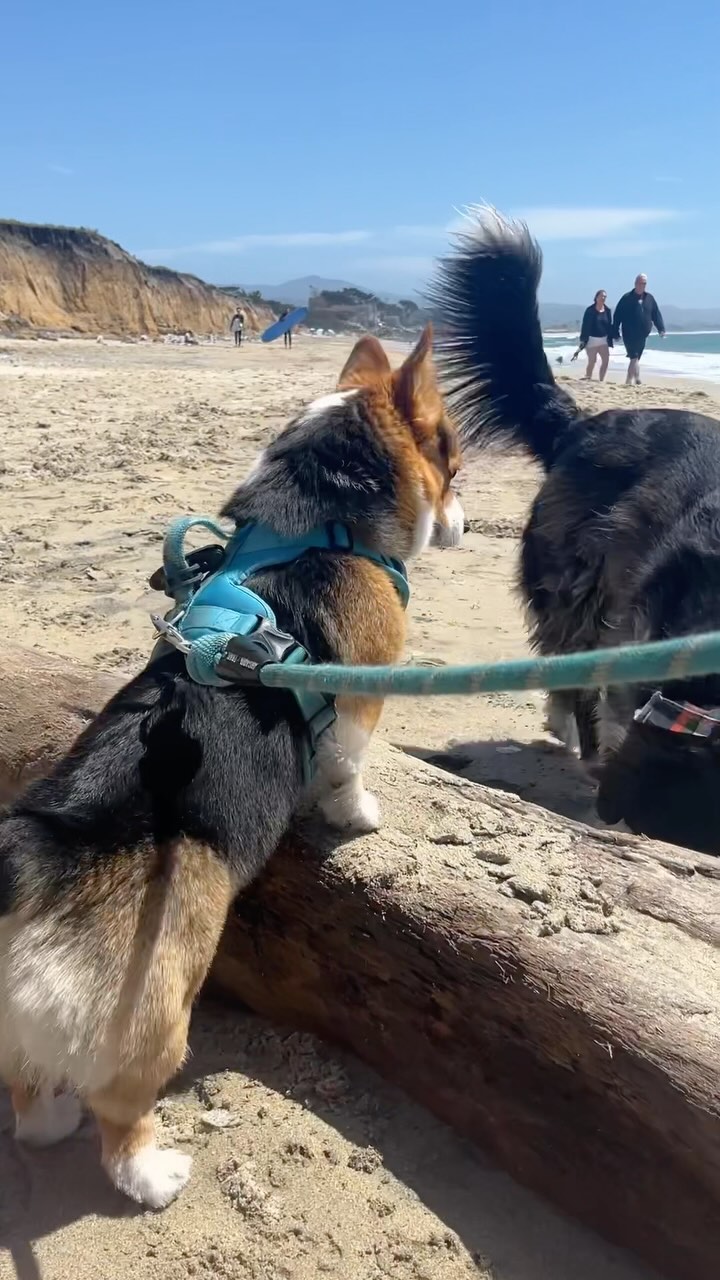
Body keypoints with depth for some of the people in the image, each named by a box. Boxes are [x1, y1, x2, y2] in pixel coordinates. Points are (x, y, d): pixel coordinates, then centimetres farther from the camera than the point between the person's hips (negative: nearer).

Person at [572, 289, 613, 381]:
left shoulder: (607, 310, 5)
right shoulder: (590, 310, -8)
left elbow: (609, 326, 11)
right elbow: (585, 326, -10)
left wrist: (611, 337, 5)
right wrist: (582, 339, -16)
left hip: (603, 340, 4)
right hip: (592, 339, -4)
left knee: (606, 360, -5)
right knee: (592, 362, -1)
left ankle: (601, 380, 5)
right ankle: (587, 380, 11)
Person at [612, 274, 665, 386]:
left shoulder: (649, 298, 10)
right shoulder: (627, 298, -2)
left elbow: (656, 315, 10)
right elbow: (617, 316, -2)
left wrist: (661, 329, -1)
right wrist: (615, 332, -5)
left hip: (643, 335, 5)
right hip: (629, 335, -5)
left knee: (635, 358, 10)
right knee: (634, 357, -15)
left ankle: (628, 381, 19)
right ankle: (637, 379, -21)